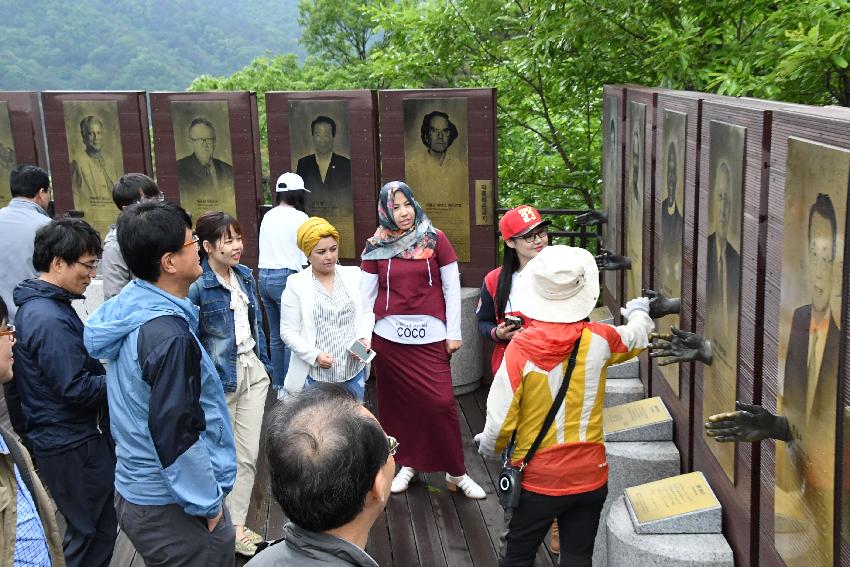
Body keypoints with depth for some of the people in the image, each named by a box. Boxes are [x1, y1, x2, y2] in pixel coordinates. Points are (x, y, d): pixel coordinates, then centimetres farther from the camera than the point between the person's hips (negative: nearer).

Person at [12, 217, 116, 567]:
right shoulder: (50, 320, -24)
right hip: (73, 446, -10)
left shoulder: (40, 305, 8)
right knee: (93, 536, 4)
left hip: (63, 440, 10)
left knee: (87, 531, 21)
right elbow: (76, 389, -25)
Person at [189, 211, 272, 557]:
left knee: (248, 454, 10)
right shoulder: (196, 286, -17)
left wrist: (264, 364, 15)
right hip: (220, 378, -6)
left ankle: (237, 526, 22)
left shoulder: (244, 275, 5)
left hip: (253, 372, 6)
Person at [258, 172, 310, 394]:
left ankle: (278, 385, 21)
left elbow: (264, 248, 14)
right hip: (285, 278, -7)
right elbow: (306, 255, -8)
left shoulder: (268, 216, 14)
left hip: (264, 276, 7)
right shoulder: (299, 217, -7)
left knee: (275, 336, 14)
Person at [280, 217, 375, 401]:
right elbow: (288, 331, -4)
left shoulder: (354, 275, 4)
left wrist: (364, 337, -9)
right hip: (316, 374, -3)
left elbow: (367, 312, 11)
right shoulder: (296, 284, -5)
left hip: (354, 371, 3)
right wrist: (314, 355, -17)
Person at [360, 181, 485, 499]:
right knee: (397, 402, 8)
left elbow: (452, 288, 1)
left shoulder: (435, 240, 0)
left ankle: (456, 472, 9)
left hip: (430, 336, -2)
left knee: (440, 403, -7)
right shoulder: (376, 247, 4)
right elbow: (366, 295, 8)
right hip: (388, 337, 2)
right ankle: (407, 463, 27)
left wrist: (454, 333, -1)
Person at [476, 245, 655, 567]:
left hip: (537, 479, -2)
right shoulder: (598, 339, -10)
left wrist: (488, 446, 6)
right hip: (590, 477, 2)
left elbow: (501, 419, -16)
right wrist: (639, 311, 36)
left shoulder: (520, 347, -18)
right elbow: (637, 337, 14)